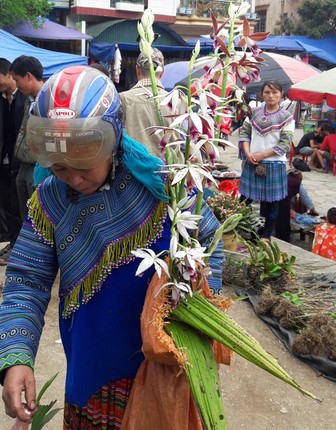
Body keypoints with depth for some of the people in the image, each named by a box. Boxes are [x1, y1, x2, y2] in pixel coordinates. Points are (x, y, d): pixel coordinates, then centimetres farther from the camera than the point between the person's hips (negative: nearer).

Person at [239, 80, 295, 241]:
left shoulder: (286, 117, -4)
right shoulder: (255, 112, 7)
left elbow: (284, 144, -9)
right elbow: (244, 132, 8)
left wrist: (262, 155, -14)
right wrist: (248, 153, -7)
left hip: (273, 164, -3)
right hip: (252, 163, 3)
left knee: (270, 201, 8)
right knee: (246, 197, 8)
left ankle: (266, 235, 21)